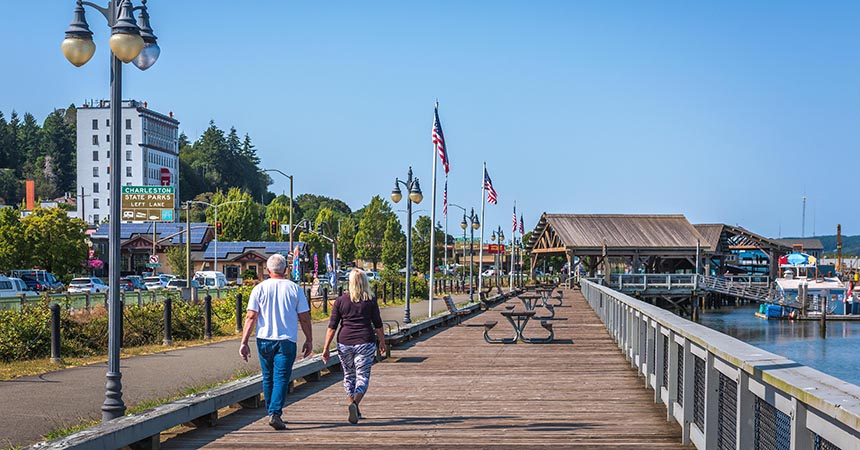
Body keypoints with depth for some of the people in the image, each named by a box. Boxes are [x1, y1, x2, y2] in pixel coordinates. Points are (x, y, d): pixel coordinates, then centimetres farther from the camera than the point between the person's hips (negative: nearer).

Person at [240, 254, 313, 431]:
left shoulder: (259, 288, 0)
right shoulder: (295, 289, 0)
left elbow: (251, 317, -5)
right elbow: (304, 318, 2)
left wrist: (244, 342, -2)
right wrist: (309, 340, 12)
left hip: (264, 340, 1)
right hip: (287, 341, -1)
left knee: (268, 378, 15)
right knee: (281, 378, -3)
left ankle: (270, 412, 25)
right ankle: (275, 414, -16)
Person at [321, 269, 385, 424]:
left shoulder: (340, 301, 1)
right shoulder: (371, 301, 0)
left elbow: (332, 326, -1)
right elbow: (378, 324, 4)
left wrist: (326, 348, 2)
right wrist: (382, 342, 19)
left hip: (345, 342, 1)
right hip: (365, 342, -1)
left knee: (349, 376, 17)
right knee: (362, 377, 0)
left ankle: (356, 410, 24)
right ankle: (355, 403, -25)